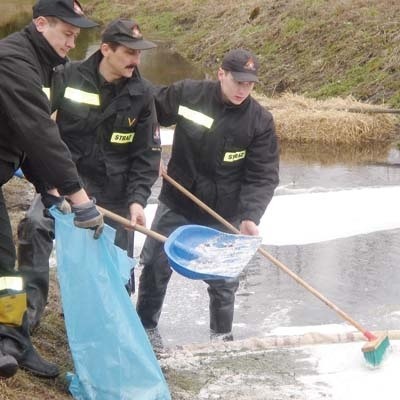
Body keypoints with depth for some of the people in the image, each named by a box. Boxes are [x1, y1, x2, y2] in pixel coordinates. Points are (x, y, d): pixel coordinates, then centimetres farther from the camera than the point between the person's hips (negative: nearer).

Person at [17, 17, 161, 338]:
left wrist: (137, 198, -11)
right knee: (35, 226, -28)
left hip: (114, 191, 2)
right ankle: (29, 309, -19)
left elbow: (147, 154, 0)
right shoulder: (67, 79, -10)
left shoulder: (141, 95, -3)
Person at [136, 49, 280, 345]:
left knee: (223, 281, 7)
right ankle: (146, 325, 31)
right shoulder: (186, 94, -11)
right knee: (155, 266, 11)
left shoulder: (260, 121, -13)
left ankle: (222, 337, 27)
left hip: (223, 215, -1)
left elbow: (263, 177, -14)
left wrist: (250, 216, -26)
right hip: (176, 205, 1)